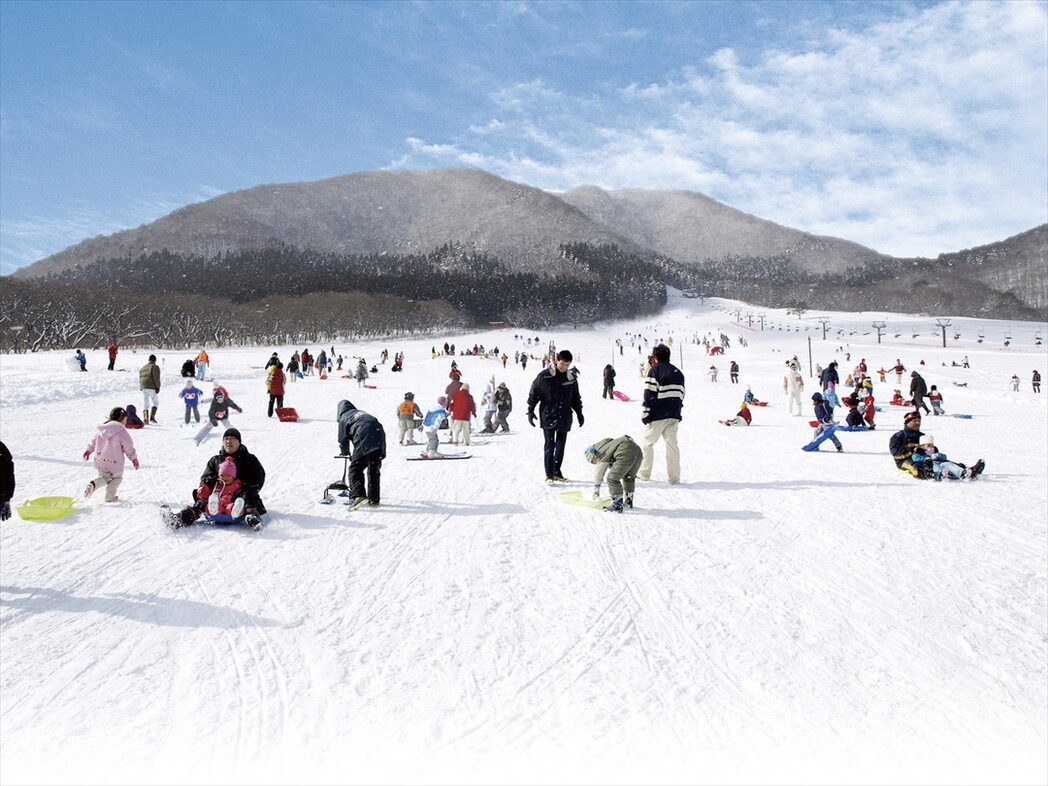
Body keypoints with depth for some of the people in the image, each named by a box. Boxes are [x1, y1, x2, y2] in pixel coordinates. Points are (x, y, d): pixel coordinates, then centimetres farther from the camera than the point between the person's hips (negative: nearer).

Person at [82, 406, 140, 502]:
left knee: (104, 477, 24)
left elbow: (93, 440, 16)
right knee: (116, 477, 18)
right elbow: (128, 446, -8)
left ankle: (93, 484, -6)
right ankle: (110, 497, 17)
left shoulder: (101, 429, 4)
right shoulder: (121, 431, -15)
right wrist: (134, 458, 4)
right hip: (114, 462, -5)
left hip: (100, 461, 6)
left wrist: (88, 450, 31)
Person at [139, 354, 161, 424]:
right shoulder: (155, 367, -2)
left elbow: (140, 379, 20)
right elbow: (156, 378, -12)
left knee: (145, 404, 6)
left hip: (143, 387, 6)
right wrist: (158, 387, -12)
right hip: (151, 387, -6)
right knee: (155, 402, 6)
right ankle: (152, 417, -5)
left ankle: (145, 418, -4)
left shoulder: (142, 368, 21)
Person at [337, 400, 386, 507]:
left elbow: (343, 439, 18)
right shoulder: (362, 412, 36)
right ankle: (374, 499, 19)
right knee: (374, 470, 16)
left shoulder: (343, 418, 19)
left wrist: (346, 453, 37)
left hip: (364, 440, -6)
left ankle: (358, 495, -19)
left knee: (355, 469, -1)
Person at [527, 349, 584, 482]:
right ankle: (549, 474, 0)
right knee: (549, 445, -4)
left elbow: (576, 397, 18)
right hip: (548, 417, -4)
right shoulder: (544, 376, -8)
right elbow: (534, 393, -2)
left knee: (561, 445, 8)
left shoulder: (571, 377, 5)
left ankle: (557, 472, 18)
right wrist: (530, 411, -3)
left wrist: (579, 413, 18)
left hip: (564, 417, 4)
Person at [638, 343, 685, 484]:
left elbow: (649, 393, -12)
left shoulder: (655, 370, -6)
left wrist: (645, 413, -10)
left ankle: (644, 474, 7)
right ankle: (674, 477, 9)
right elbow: (681, 393, 17)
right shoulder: (678, 372, 14)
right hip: (674, 415, 6)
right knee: (672, 444, 9)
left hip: (658, 415, -6)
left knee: (646, 442, 6)